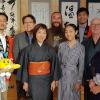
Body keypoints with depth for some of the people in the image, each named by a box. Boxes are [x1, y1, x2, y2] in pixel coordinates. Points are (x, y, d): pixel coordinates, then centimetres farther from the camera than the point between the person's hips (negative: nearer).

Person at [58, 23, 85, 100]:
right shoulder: (61, 45, -1)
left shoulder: (81, 47, -7)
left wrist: (79, 81, -6)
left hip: (73, 75, -2)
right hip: (62, 75, 2)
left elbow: (81, 66, -5)